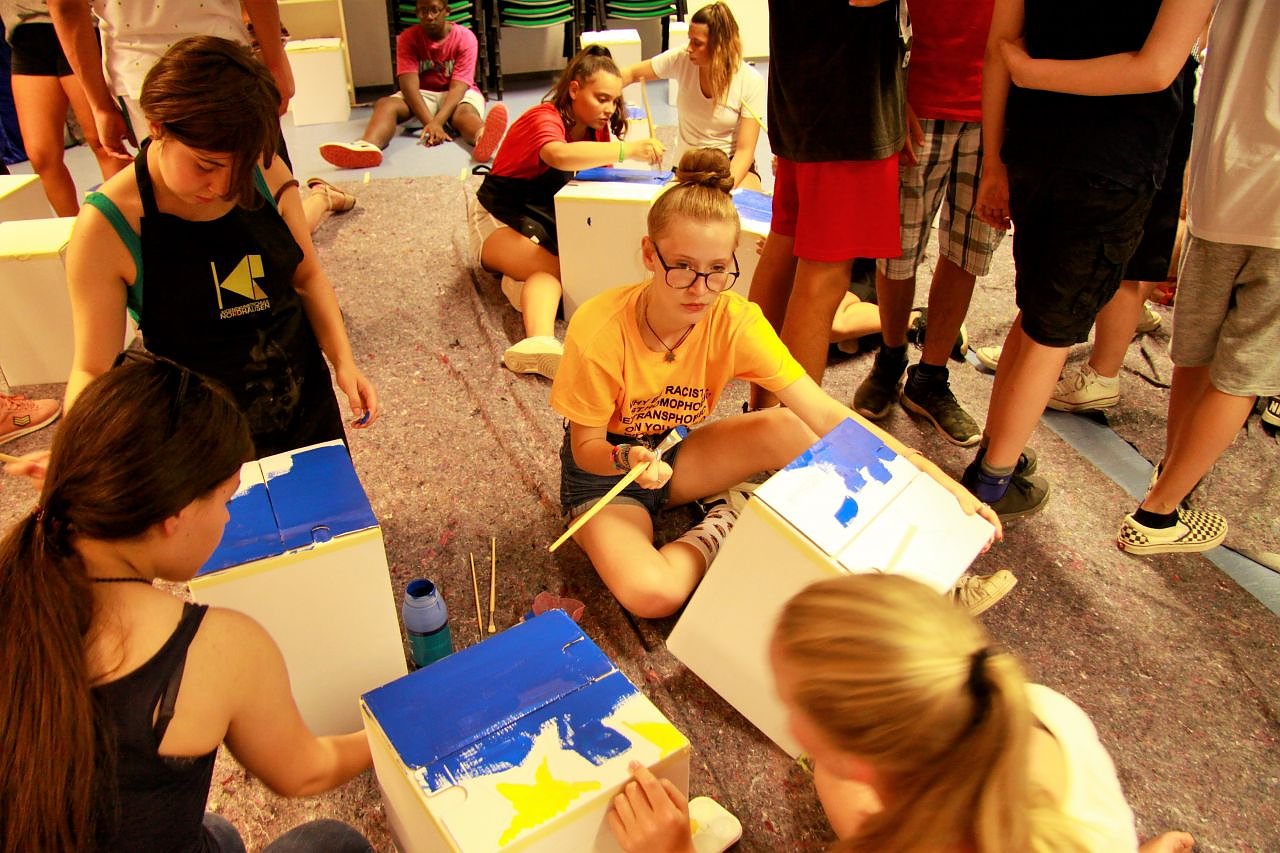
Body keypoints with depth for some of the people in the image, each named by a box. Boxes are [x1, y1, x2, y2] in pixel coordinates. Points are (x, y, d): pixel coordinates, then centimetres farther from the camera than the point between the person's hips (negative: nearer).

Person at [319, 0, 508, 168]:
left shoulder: (465, 37, -12)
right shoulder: (408, 38, -7)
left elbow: (458, 87, -22)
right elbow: (409, 84, -20)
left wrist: (437, 121, -39)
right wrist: (429, 122, -38)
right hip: (422, 95, 2)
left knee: (465, 113, -39)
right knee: (385, 104, -28)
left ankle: (483, 140, -78)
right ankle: (367, 147, -63)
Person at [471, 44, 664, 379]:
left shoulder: (596, 127, 4)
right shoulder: (544, 119, -23)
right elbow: (560, 156, -47)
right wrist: (628, 149, -51)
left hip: (550, 223, 9)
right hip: (502, 222, -9)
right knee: (554, 270, -37)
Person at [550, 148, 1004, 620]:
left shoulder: (734, 320, -19)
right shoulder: (598, 331, -28)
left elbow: (824, 413, -24)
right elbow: (585, 447, -14)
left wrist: (930, 474, -32)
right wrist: (628, 459, -38)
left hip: (677, 456, 3)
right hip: (605, 469, -3)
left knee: (788, 428, -24)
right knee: (651, 594, -32)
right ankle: (727, 527, -3)